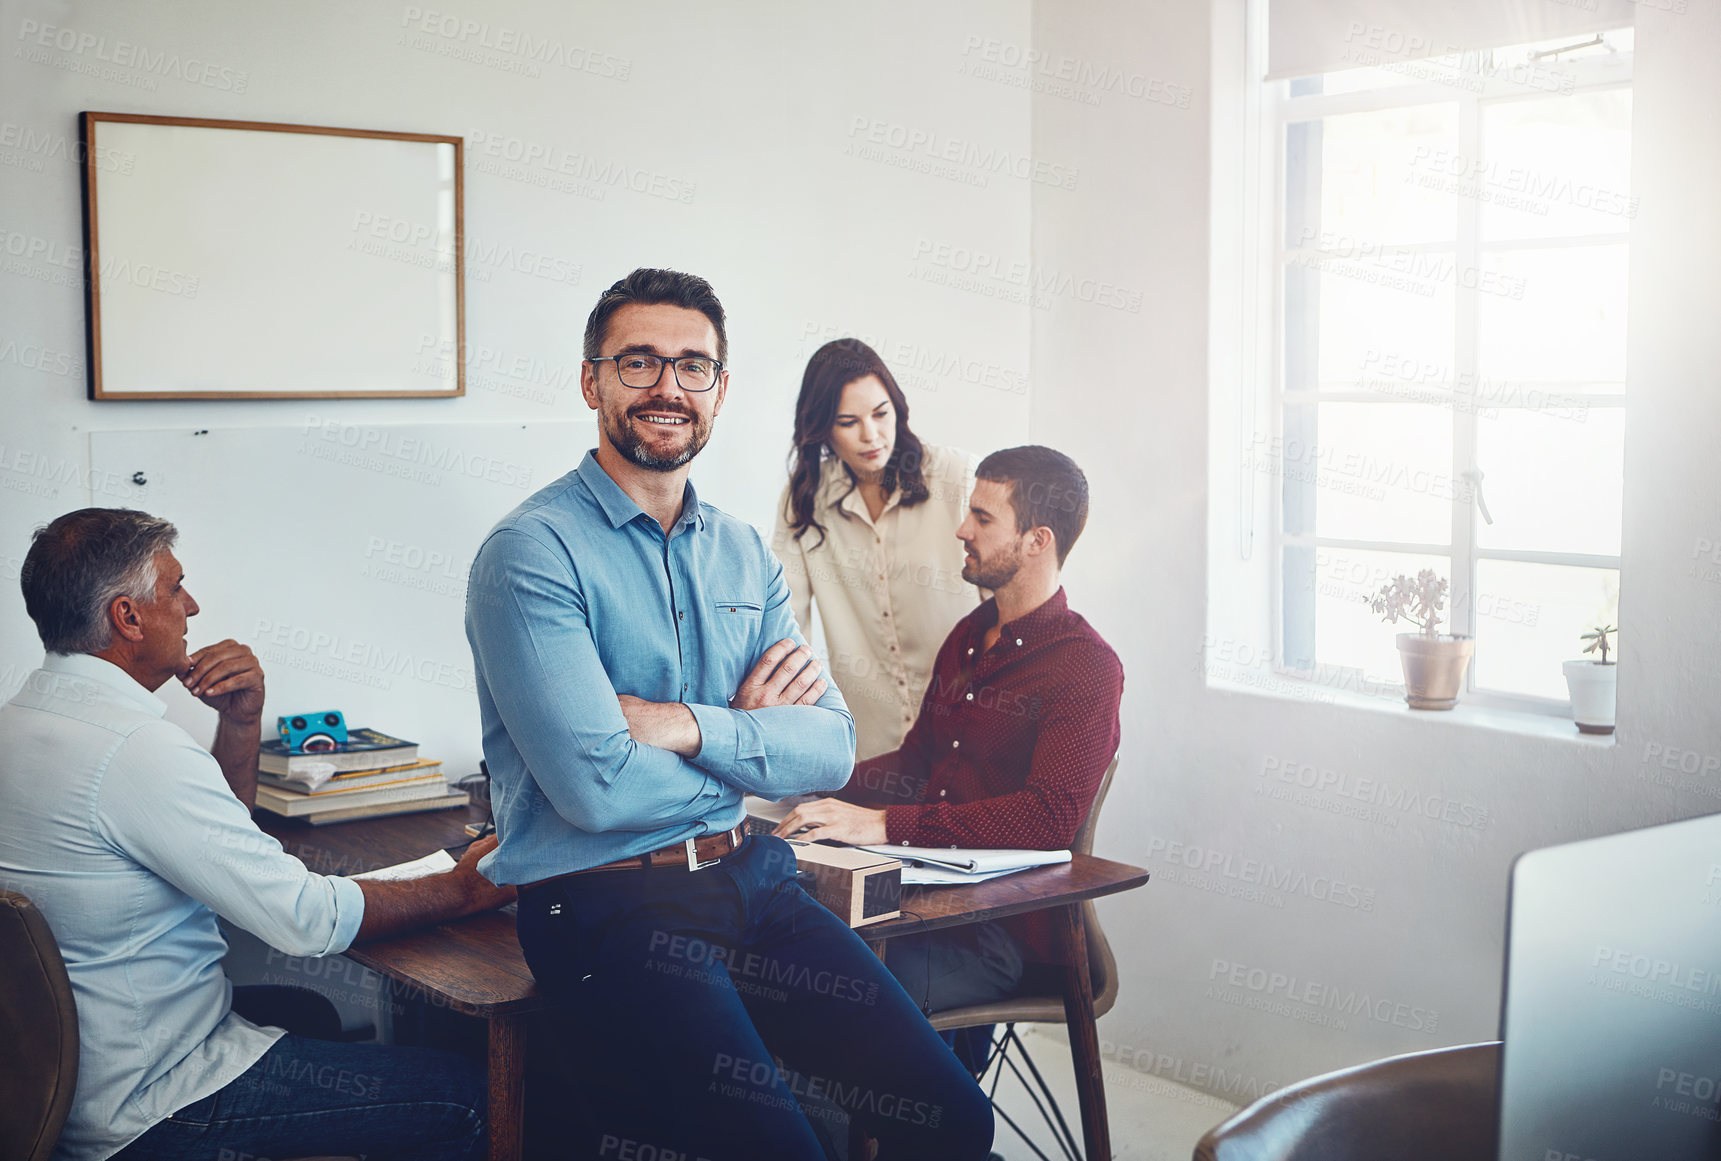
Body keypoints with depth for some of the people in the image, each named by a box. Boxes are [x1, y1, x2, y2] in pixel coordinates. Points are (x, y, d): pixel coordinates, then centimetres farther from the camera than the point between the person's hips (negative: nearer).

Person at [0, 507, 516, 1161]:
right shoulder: (136, 749, -27)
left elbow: (216, 834, 16)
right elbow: (304, 919, -24)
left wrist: (241, 722, 0)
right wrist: (464, 889, -11)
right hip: (144, 1102, -11)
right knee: (464, 1100, -10)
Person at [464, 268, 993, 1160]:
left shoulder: (744, 553, 13)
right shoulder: (532, 551, -9)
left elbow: (830, 746, 2)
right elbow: (597, 787, -18)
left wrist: (690, 727, -15)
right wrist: (752, 737, -4)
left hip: (749, 878, 6)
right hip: (606, 906, -6)